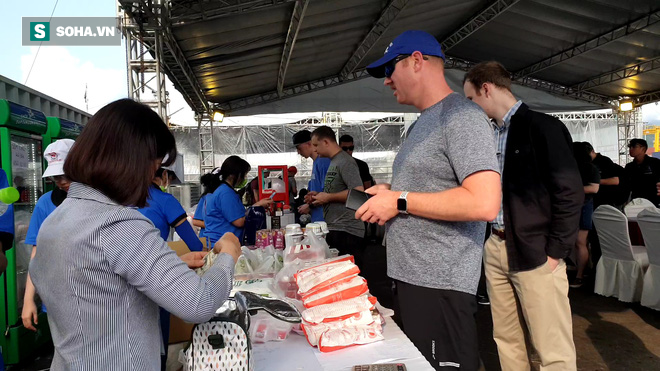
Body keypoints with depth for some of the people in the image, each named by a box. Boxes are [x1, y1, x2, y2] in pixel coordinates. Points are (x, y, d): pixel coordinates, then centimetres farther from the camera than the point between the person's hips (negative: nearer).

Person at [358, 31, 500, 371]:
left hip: (439, 287, -9)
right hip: (408, 278, 9)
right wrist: (389, 192, 7)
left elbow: (484, 203, -24)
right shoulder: (420, 125, 17)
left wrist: (400, 201, -19)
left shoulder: (461, 116, -12)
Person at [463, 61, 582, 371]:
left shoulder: (543, 127, -9)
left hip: (534, 253, -7)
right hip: (495, 248, 7)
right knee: (505, 338, 16)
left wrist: (554, 252, -13)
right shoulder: (491, 134, 12)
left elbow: (570, 193, -13)